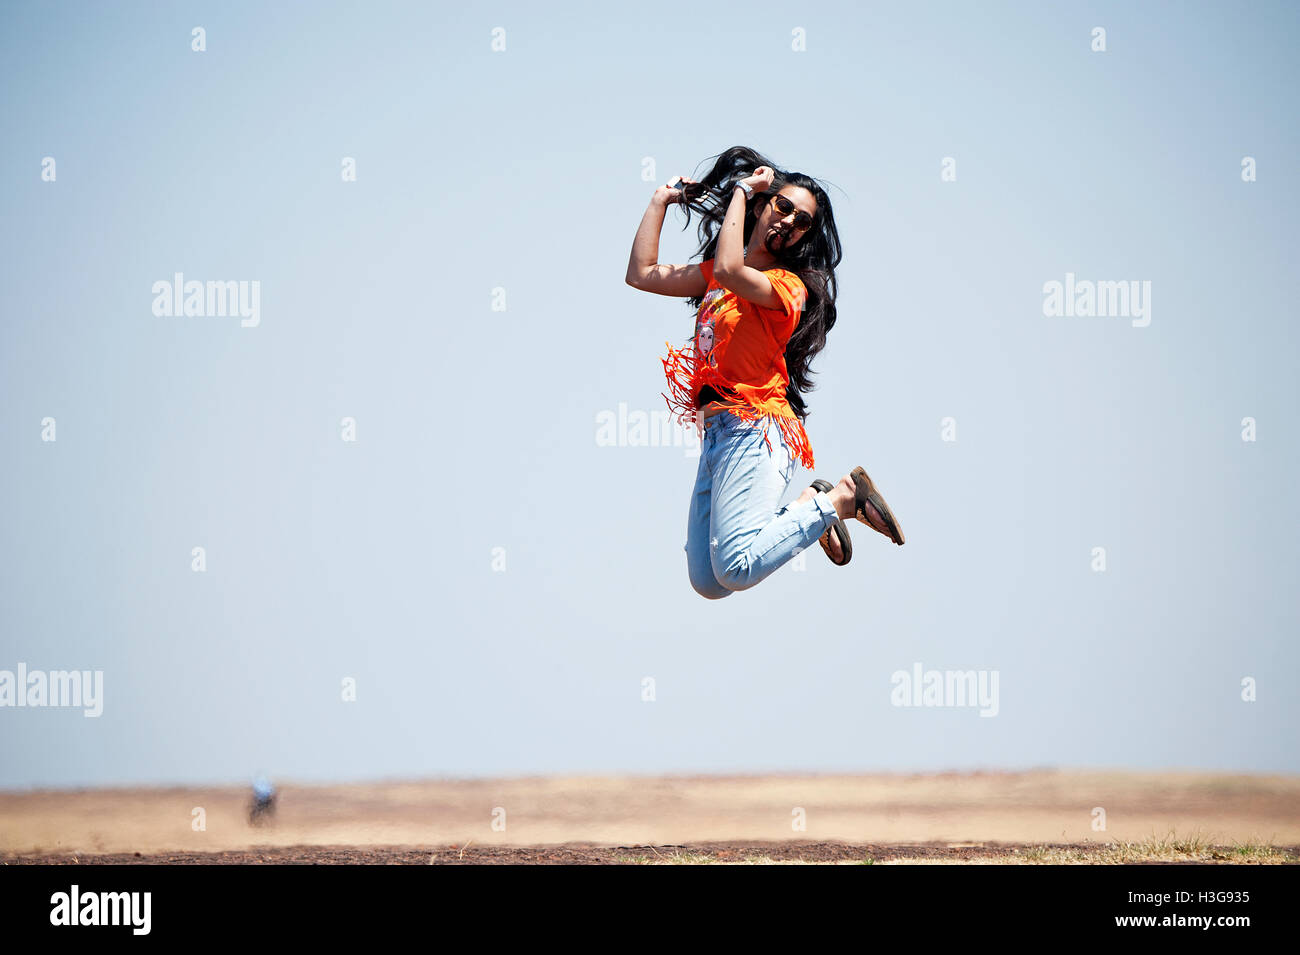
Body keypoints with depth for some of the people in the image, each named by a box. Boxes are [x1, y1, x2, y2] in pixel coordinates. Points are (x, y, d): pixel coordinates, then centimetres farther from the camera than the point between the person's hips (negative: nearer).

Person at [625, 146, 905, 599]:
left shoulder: (788, 285, -5)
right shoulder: (714, 276, 19)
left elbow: (729, 270, -24)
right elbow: (642, 274, 23)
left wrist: (740, 191, -13)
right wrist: (661, 200, 22)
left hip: (754, 430, -8)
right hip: (716, 434, 8)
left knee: (735, 570, -24)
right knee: (707, 583, 2)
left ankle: (843, 497, -3)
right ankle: (812, 505, 19)